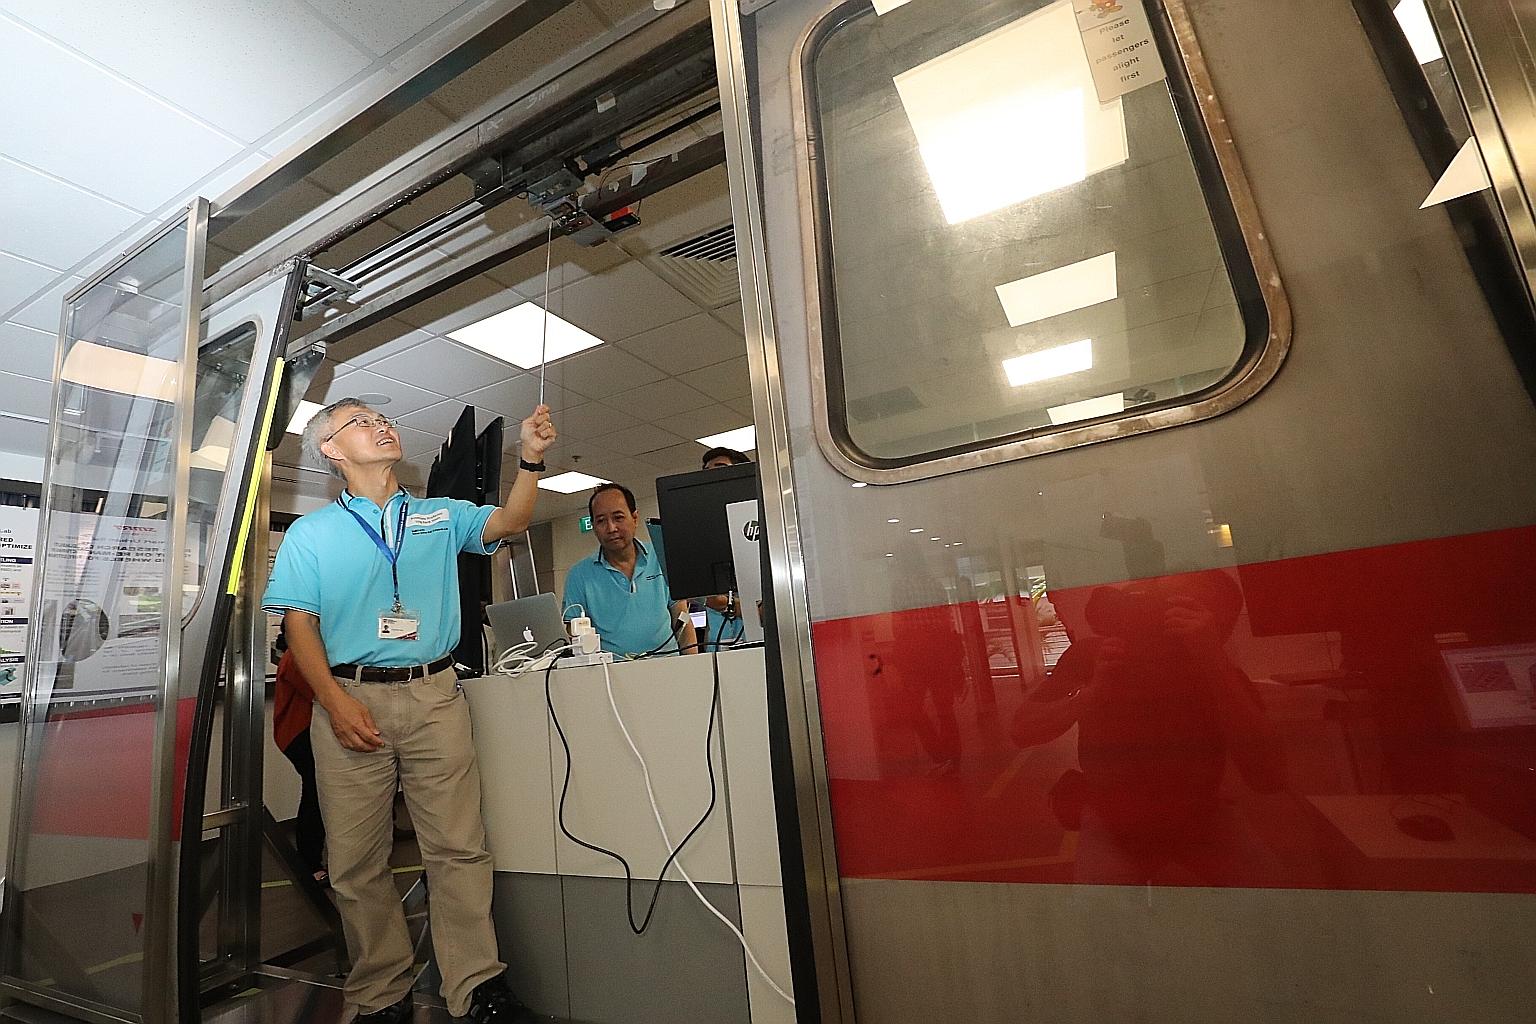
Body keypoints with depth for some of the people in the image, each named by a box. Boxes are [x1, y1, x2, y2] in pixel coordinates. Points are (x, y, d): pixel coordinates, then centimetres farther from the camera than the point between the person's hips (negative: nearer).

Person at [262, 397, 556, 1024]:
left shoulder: (441, 515, 13)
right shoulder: (311, 533, 11)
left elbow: (508, 523, -3)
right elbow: (299, 624, 4)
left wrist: (531, 458, -18)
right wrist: (334, 700, -9)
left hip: (434, 696, 0)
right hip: (349, 699, 1)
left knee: (458, 847, -2)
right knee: (357, 860, 7)